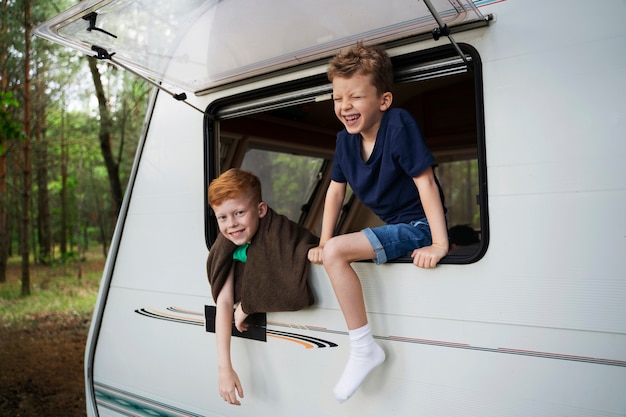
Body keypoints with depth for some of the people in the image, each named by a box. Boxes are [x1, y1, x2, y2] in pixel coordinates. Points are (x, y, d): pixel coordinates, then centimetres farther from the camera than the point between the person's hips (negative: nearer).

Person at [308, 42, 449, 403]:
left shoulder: (399, 124, -19)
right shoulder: (346, 139, 2)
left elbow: (426, 183, -22)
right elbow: (335, 190, 9)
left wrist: (439, 244, -25)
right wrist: (323, 242, 5)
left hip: (418, 227, -9)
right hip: (395, 227, 9)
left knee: (337, 252, -23)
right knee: (329, 251, 18)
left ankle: (364, 348, -11)